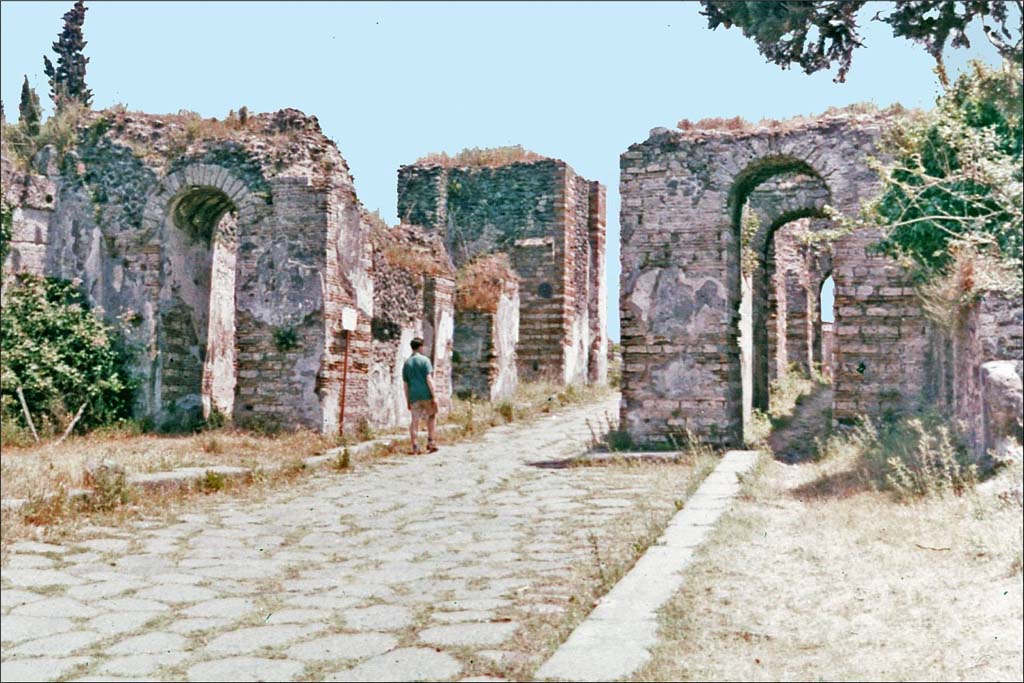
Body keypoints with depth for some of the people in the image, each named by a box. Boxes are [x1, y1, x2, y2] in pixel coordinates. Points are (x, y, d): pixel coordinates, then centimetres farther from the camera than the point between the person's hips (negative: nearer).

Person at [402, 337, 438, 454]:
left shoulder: (406, 363, 11)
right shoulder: (424, 360, -3)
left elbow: (405, 384, 11)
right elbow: (429, 379, -11)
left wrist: (407, 401, 15)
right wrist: (434, 396, -11)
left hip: (414, 396, 4)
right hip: (426, 394, -3)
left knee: (415, 421, 4)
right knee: (432, 416, 16)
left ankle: (414, 447, -1)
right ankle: (430, 441, 12)